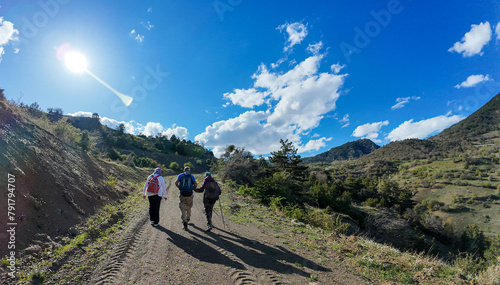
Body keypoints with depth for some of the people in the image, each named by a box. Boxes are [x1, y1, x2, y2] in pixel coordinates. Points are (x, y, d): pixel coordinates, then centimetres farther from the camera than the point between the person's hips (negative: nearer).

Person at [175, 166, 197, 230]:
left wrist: (179, 188, 9)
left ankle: (184, 222, -16)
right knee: (188, 207, 22)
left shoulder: (180, 175, 6)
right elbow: (195, 184, -6)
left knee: (183, 209, -1)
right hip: (189, 194, 1)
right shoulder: (191, 176, 5)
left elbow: (176, 182, -7)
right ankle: (187, 219, 41)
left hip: (182, 194, -1)